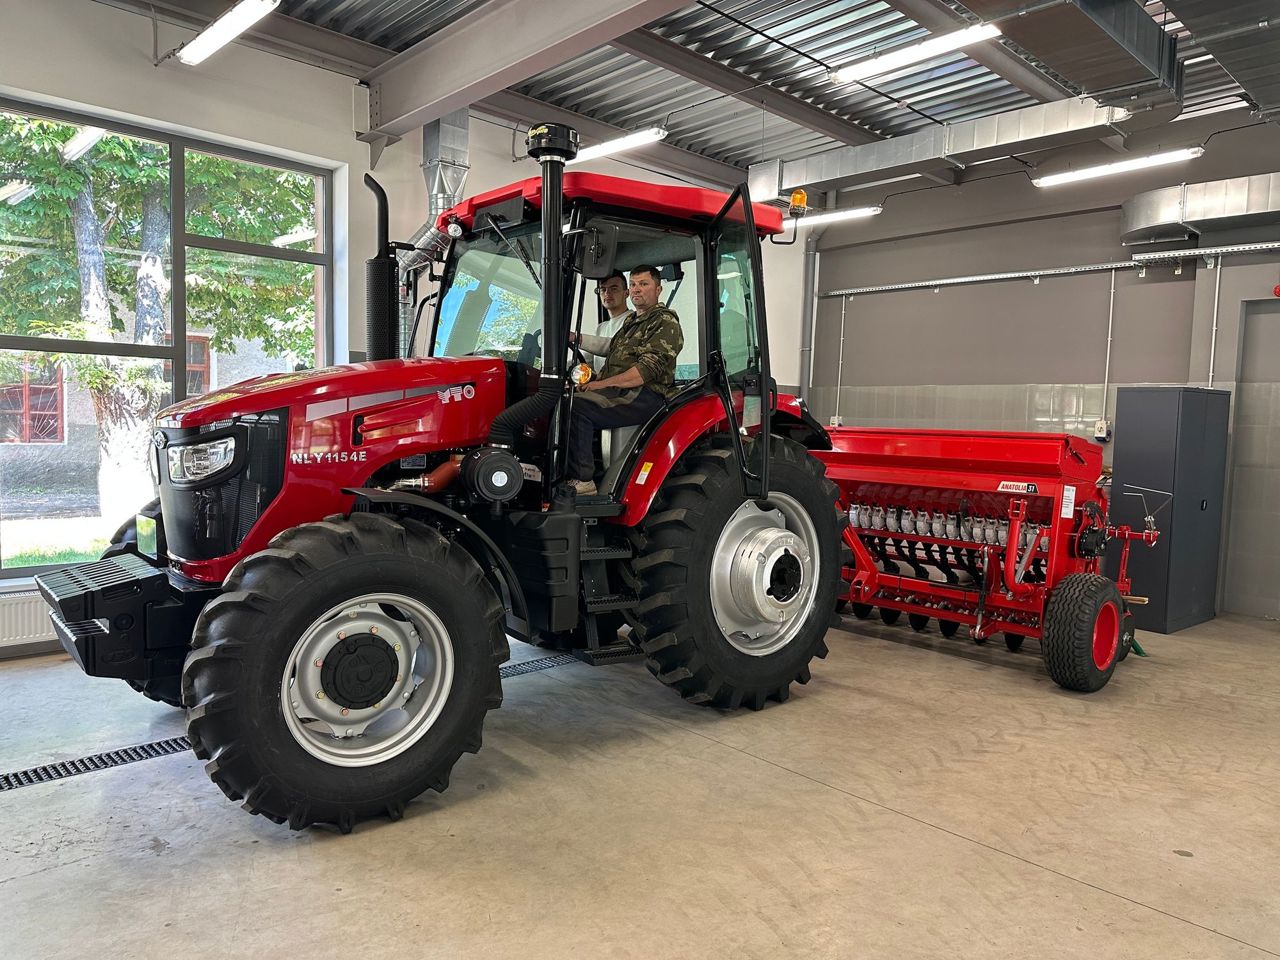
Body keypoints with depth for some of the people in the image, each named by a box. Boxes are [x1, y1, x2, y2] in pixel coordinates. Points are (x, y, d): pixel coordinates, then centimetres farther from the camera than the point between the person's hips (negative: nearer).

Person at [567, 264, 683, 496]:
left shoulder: (665, 322, -3)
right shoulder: (631, 321, 28)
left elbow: (649, 369, -16)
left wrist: (604, 383, -19)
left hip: (646, 397, -9)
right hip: (620, 393, 9)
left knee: (575, 407, -29)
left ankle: (582, 482, -31)